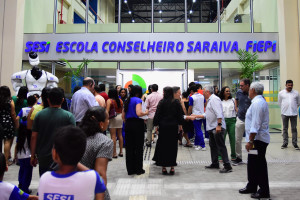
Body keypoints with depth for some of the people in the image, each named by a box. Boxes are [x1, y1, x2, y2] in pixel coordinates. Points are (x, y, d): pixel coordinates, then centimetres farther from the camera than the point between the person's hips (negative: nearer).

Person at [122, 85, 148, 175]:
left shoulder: (127, 101, 12)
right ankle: (138, 169, 10)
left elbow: (123, 116, 14)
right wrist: (146, 112, -5)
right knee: (138, 147, 4)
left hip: (128, 124, 7)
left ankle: (130, 169, 17)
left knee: (129, 147, 10)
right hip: (137, 124, -6)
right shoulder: (138, 100, -9)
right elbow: (139, 113, -23)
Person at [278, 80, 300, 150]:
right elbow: (279, 103, 13)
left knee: (294, 129, 2)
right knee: (285, 129, 6)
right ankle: (285, 143, 14)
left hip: (294, 113, 0)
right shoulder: (281, 93, 2)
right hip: (284, 113, 0)